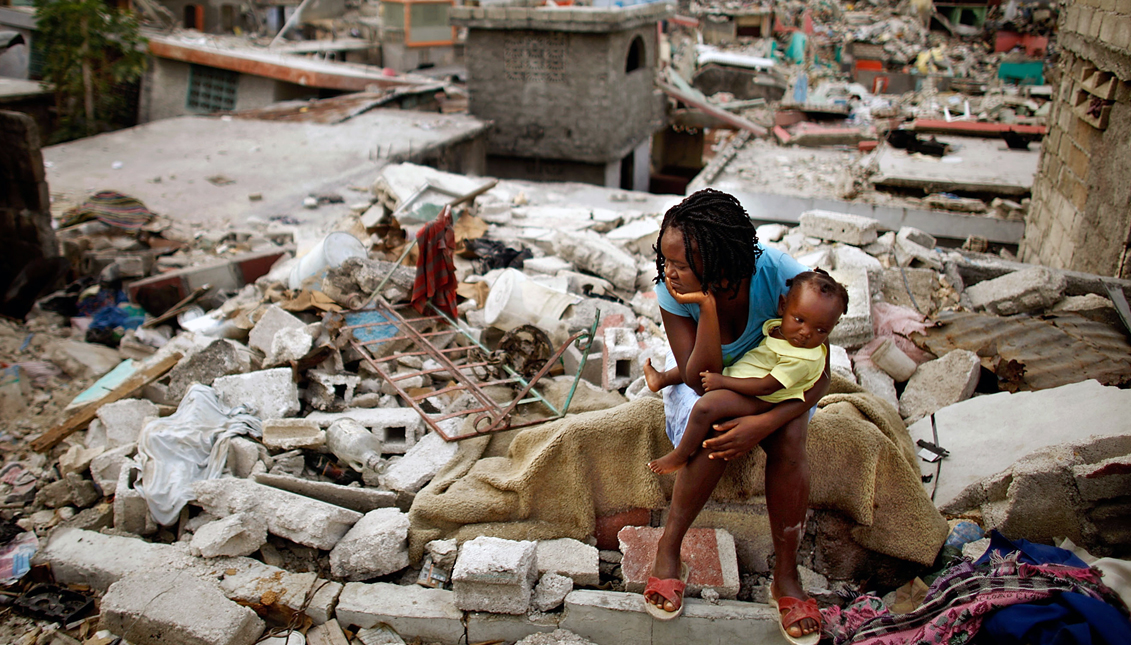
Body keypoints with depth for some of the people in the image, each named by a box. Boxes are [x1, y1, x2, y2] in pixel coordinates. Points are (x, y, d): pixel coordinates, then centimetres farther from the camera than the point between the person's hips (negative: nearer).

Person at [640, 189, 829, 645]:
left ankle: (786, 577, -12)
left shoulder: (785, 278, -31)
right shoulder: (671, 288, -28)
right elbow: (699, 379, -31)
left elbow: (817, 379, -24)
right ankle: (668, 551, -13)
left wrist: (764, 422, -42)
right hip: (705, 380, 0)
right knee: (715, 439, -33)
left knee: (789, 443, -30)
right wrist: (709, 305, -44)